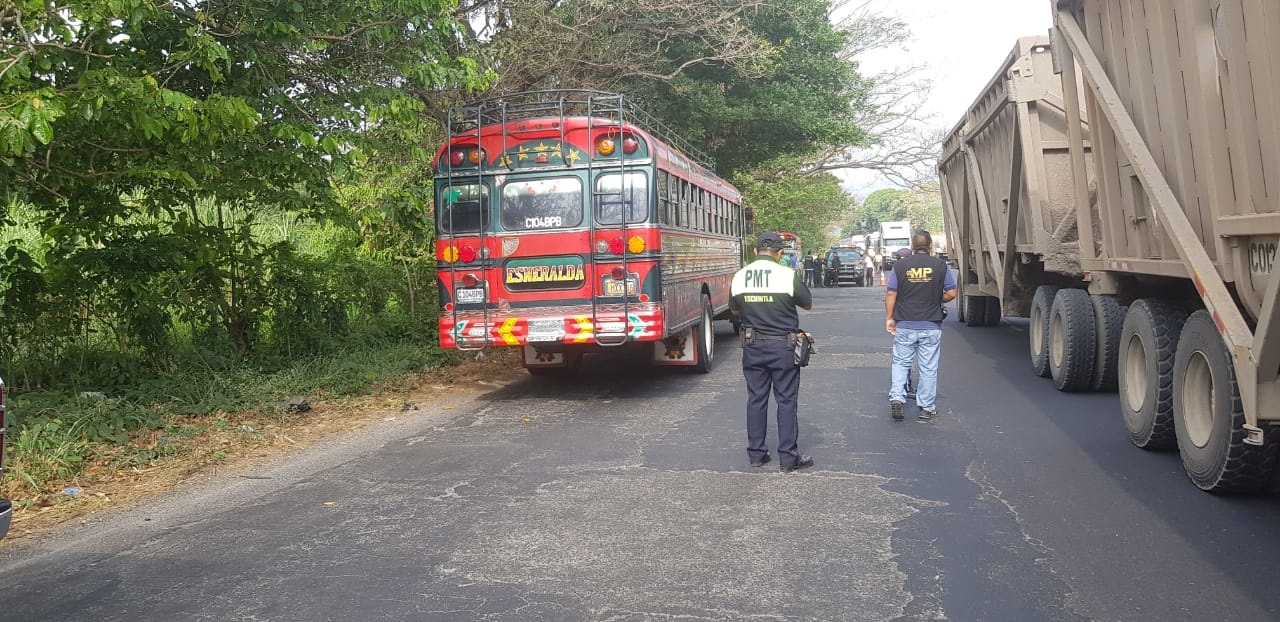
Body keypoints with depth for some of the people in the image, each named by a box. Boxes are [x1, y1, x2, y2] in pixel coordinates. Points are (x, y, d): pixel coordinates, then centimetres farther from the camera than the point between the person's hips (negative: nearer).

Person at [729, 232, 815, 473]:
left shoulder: (739, 277, -2)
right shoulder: (788, 275, -13)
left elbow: (734, 311, 12)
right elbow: (808, 304, 2)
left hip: (752, 346, 3)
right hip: (783, 346, -3)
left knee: (756, 399, 12)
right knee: (786, 401, 4)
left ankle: (756, 453, 18)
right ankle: (788, 457, 7)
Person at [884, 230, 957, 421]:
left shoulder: (900, 265, -2)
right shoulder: (940, 266, -2)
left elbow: (890, 294, -3)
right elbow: (951, 293, -1)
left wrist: (889, 318, 5)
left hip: (904, 325, 0)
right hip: (931, 326, 0)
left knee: (901, 363, 13)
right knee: (928, 367, 8)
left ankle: (896, 397, -4)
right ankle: (927, 408, 14)